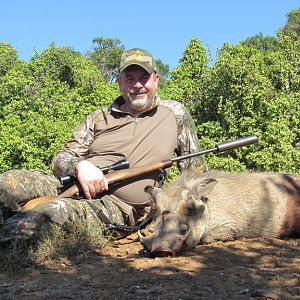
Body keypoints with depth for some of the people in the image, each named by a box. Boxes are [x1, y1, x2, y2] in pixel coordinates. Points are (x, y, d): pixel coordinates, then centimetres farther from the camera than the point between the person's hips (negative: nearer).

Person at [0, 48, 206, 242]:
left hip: (117, 208, -3)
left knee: (56, 211, -38)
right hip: (73, 187, 3)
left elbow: (197, 169, 15)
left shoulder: (175, 114, 12)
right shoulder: (100, 118, 16)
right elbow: (61, 159, 11)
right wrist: (80, 165, -13)